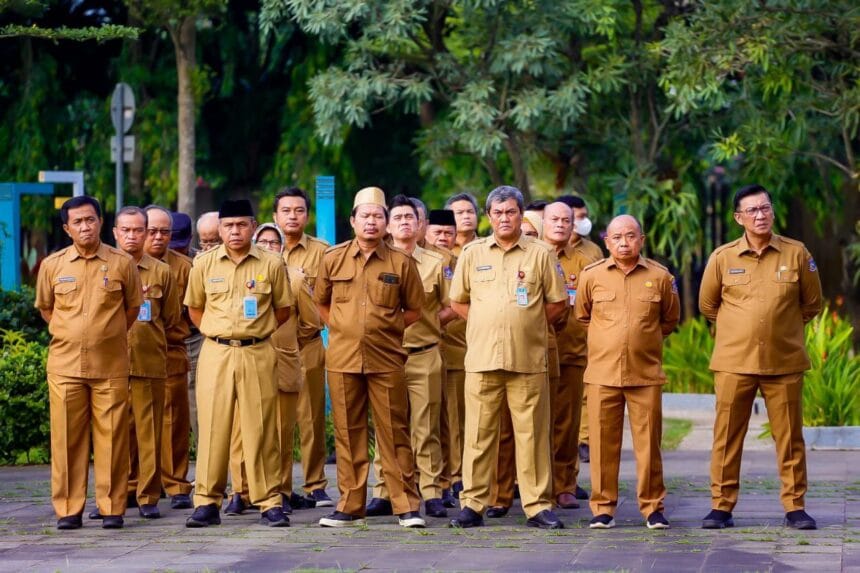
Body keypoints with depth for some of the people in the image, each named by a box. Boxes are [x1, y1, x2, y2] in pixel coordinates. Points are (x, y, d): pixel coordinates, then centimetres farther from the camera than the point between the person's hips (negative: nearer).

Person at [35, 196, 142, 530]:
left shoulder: (121, 263, 1)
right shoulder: (52, 265, 4)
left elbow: (133, 307, 14)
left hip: (110, 365, -1)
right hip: (65, 364, 1)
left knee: (112, 436, -1)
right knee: (66, 437, 0)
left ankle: (112, 508, 6)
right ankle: (68, 509, 6)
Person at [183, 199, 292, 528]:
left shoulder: (271, 265, 2)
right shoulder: (204, 264, 5)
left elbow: (282, 310, 11)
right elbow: (194, 308, 16)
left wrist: (255, 331, 6)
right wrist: (216, 332, 9)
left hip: (257, 354, -1)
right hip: (215, 353, 1)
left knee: (260, 427, 0)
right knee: (212, 427, 0)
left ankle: (269, 502, 4)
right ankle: (207, 502, 5)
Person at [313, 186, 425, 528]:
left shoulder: (401, 263, 3)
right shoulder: (333, 259, 7)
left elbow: (414, 309, 11)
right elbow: (320, 302, 18)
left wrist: (390, 328, 2)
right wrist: (338, 328, 7)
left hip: (386, 359, -1)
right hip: (343, 358, 2)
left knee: (394, 432, -1)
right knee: (348, 433, 5)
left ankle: (406, 506, 2)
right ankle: (350, 507, 11)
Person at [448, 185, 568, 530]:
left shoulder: (541, 254, 5)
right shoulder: (473, 253, 10)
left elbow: (558, 303, 9)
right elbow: (458, 301, 16)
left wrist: (528, 326, 6)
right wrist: (488, 326, 10)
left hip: (528, 359, -1)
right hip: (482, 358, 1)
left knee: (532, 433, 0)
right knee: (479, 434, 1)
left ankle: (538, 506, 3)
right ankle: (473, 505, 6)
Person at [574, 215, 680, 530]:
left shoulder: (659, 277, 4)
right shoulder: (591, 276, 4)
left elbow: (670, 320, 18)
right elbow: (581, 315, 19)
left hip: (646, 373, 0)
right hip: (602, 373, 0)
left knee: (648, 442, 0)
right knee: (603, 442, 1)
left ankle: (652, 507, 9)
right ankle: (603, 507, 8)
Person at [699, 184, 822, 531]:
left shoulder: (796, 254, 0)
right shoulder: (723, 258, 1)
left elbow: (812, 304, 12)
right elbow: (707, 305, 15)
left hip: (784, 362, 0)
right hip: (734, 362, 0)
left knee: (789, 437, 3)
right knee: (727, 436, 2)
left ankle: (795, 506, 10)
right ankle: (722, 505, 9)